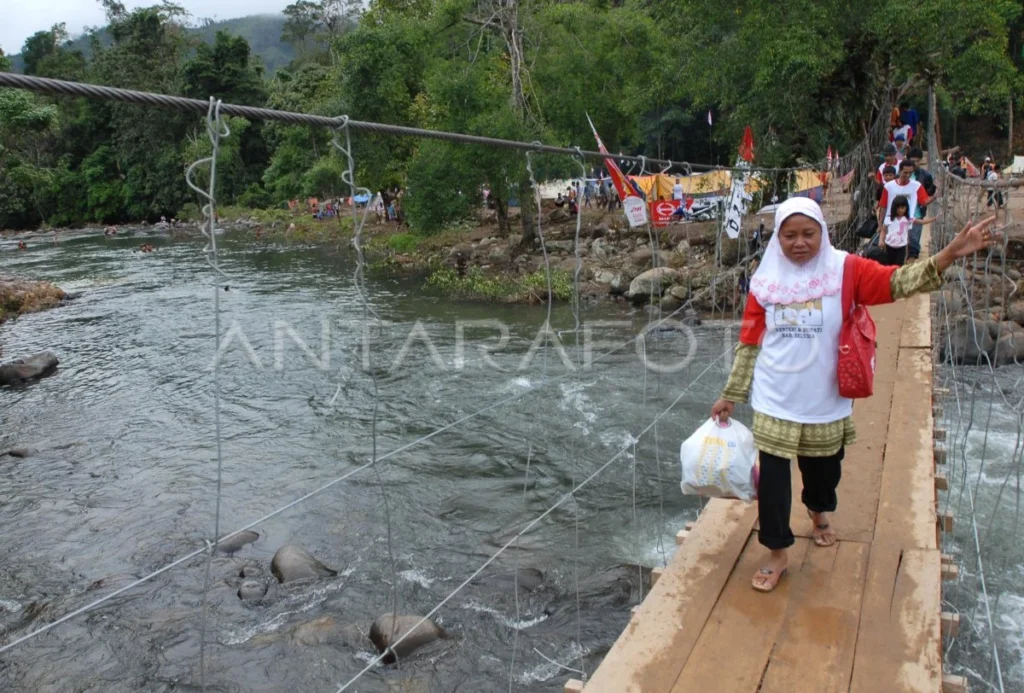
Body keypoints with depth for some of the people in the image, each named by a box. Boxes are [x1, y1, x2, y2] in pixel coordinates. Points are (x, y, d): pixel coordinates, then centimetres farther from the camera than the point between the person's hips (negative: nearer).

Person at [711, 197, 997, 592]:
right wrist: (731, 395, 2)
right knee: (773, 477, 1)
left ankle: (819, 512, 55)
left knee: (823, 468, 20)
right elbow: (749, 344, 0)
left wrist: (951, 253, -33)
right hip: (775, 402, -1)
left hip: (826, 401, 1)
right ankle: (777, 554, 22)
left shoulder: (844, 270, -8)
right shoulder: (765, 281, -6)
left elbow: (898, 282, -19)